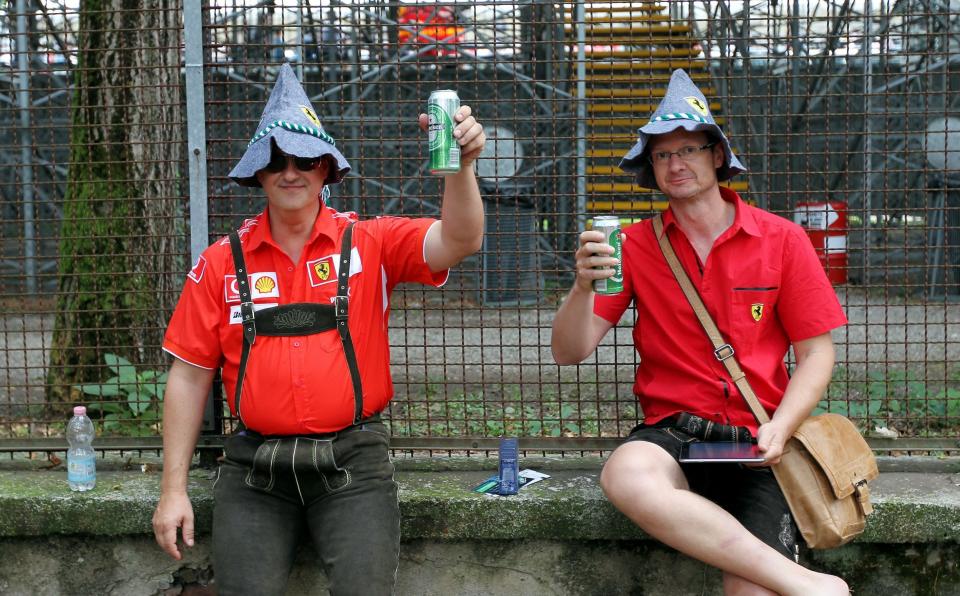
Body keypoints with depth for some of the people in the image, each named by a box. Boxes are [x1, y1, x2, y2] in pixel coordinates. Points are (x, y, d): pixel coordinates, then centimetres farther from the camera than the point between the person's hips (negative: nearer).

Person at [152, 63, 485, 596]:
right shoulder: (222, 262, 4)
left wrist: (460, 165, -33)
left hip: (352, 461, -1)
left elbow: (458, 241, -14)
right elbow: (189, 376, 6)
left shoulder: (371, 244, 2)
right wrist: (174, 488, 3)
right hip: (255, 470, 1)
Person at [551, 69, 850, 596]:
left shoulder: (781, 240, 4)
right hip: (672, 431, 2)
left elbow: (817, 353, 6)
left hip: (758, 439, -2)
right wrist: (583, 285, -19)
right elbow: (569, 352, 1)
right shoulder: (635, 245, 5)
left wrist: (778, 430, -11)